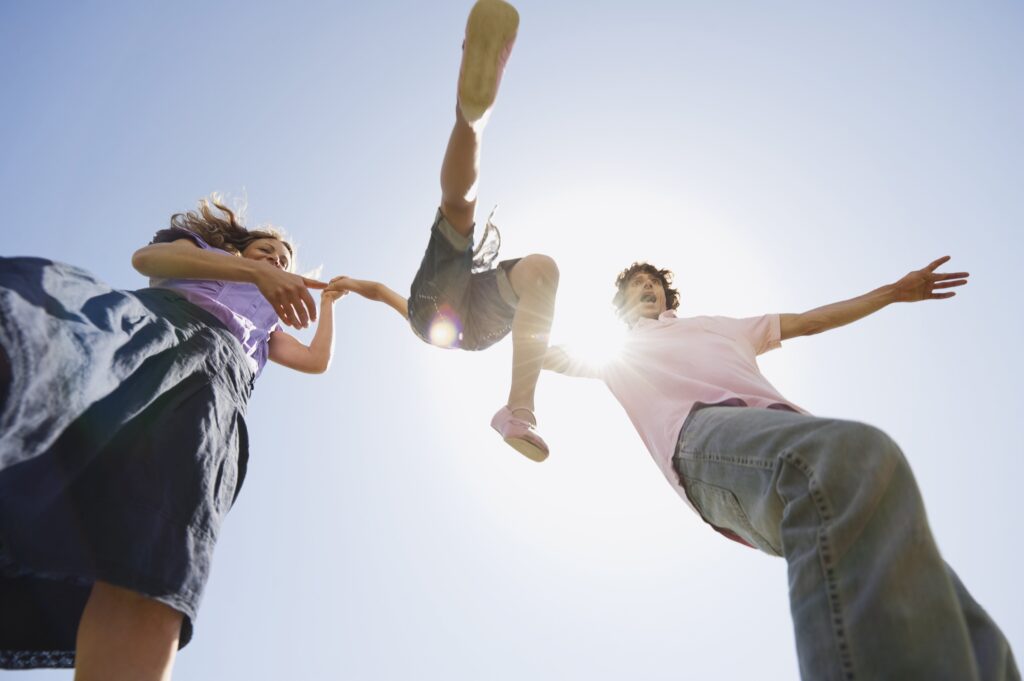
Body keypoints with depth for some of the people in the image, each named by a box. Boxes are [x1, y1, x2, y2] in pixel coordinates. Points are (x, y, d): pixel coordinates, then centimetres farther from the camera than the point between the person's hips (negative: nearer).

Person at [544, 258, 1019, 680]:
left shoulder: (722, 327, 46)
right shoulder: (619, 352, 37)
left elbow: (810, 321, 51)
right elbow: (547, 355, 40)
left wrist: (896, 291, 54)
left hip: (789, 430, 5)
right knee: (855, 455, -42)